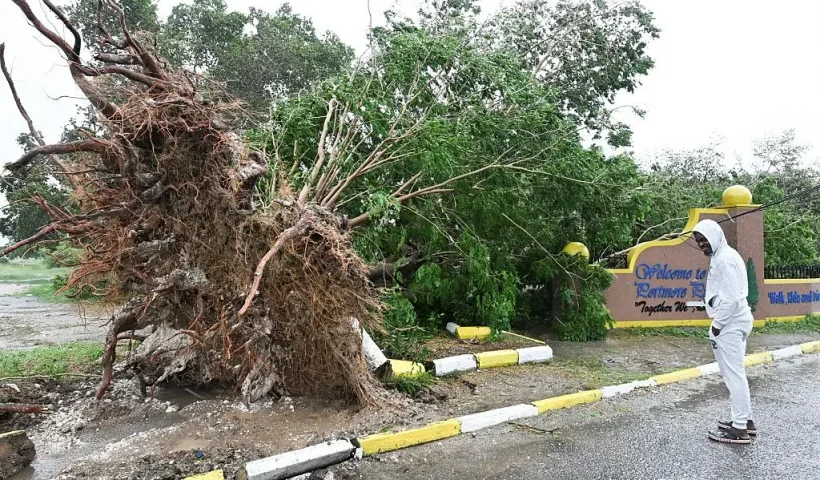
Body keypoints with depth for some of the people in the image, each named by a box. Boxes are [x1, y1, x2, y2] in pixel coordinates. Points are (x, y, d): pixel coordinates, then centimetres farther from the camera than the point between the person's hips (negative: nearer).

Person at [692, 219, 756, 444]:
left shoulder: (724, 259, -18)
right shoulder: (724, 255, 14)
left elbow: (732, 298, -22)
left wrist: (717, 325, -16)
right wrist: (710, 299, 9)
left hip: (730, 324, -11)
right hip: (734, 322, 11)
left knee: (733, 374, -3)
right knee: (735, 373, 18)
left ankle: (739, 429, 5)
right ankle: (745, 420, 28)